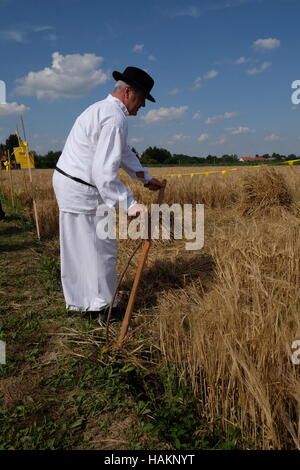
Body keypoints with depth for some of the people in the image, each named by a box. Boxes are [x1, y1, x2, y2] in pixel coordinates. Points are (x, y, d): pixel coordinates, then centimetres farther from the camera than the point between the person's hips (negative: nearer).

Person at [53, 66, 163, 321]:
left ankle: (78, 300, 32)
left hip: (67, 182, 10)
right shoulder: (115, 119, -20)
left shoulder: (104, 109, 14)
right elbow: (104, 171, -30)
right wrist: (129, 203, -31)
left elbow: (123, 152, 25)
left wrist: (147, 178, 30)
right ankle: (101, 307, 15)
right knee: (101, 249, 1)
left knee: (76, 247, 18)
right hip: (81, 192, -10)